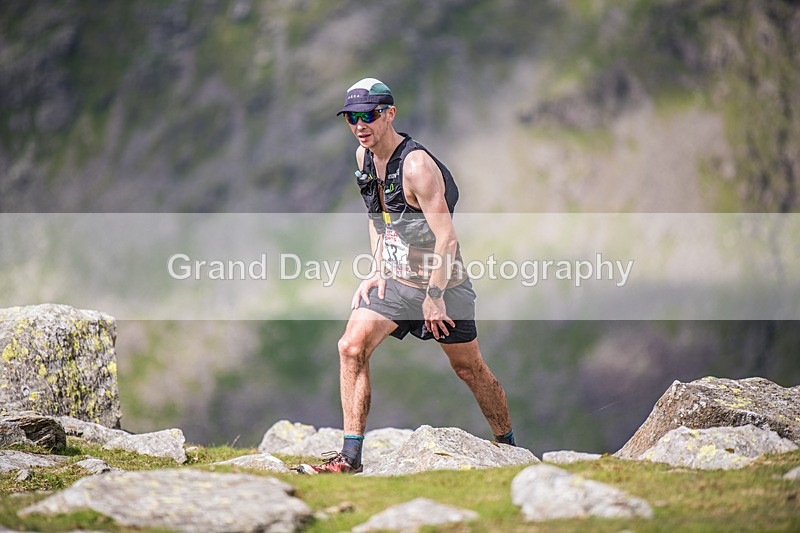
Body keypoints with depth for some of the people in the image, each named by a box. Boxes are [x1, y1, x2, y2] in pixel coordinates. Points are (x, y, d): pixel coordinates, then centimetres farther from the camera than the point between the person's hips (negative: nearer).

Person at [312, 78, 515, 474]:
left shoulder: (417, 165, -24)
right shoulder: (364, 156, 2)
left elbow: (446, 238, -24)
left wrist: (434, 298, -21)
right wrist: (378, 272, 6)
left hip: (442, 282, -6)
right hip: (394, 281, 6)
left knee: (469, 369, 7)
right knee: (351, 347, -13)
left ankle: (509, 447, 28)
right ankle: (351, 454, -11)